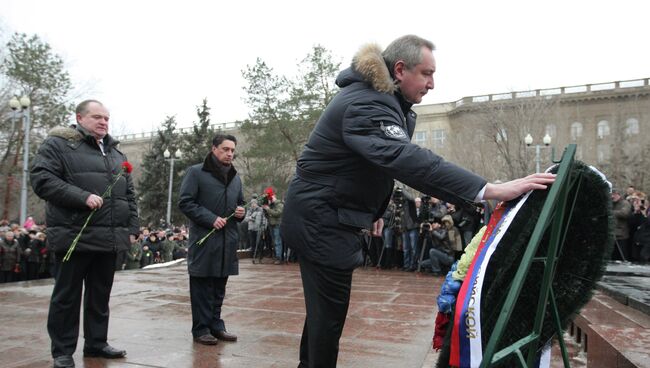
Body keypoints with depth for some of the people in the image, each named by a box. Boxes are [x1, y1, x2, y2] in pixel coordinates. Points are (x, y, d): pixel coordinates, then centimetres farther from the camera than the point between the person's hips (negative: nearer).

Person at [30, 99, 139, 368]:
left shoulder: (116, 153, 18)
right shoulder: (58, 144, -1)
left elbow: (129, 194, 19)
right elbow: (41, 179, -12)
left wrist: (132, 227, 11)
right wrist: (82, 197, -21)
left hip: (110, 238, 6)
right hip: (75, 236, -6)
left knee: (100, 295, 14)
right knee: (67, 296, 5)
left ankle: (96, 343, 27)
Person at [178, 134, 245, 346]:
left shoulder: (235, 177, 17)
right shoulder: (196, 172, -3)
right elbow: (185, 202, -8)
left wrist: (241, 212, 3)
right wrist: (211, 219, -16)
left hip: (228, 240, 6)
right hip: (203, 239, -6)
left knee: (219, 286, 13)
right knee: (202, 286, 1)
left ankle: (215, 324, 24)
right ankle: (201, 328, 11)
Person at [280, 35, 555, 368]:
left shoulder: (373, 97, 10)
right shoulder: (366, 106, -25)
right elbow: (408, 160, -41)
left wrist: (371, 211, 23)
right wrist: (491, 190, -46)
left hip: (323, 214, 10)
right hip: (321, 219, -10)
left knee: (324, 303, 20)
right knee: (330, 307, -3)